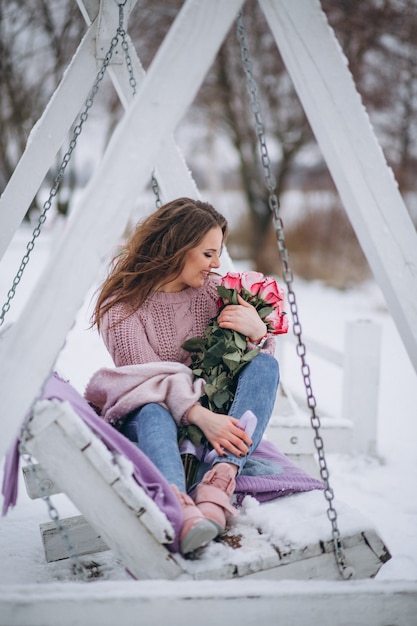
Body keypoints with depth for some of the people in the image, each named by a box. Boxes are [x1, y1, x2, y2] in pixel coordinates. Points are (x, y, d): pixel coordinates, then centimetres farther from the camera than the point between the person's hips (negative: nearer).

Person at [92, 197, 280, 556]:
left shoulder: (214, 289, 3)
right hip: (145, 416, -4)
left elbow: (262, 369, 5)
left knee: (265, 364, -22)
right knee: (153, 412, -38)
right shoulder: (122, 303, -9)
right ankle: (181, 512, -65)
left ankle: (218, 484, -41)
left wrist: (258, 332, -18)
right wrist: (200, 416, -37)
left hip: (212, 411, 4)